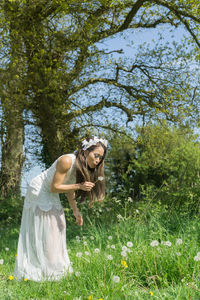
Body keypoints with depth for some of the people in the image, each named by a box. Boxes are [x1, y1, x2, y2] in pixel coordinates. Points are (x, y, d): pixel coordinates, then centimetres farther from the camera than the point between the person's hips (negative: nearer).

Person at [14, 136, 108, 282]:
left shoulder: (85, 167, -4)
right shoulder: (67, 161, -30)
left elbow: (69, 189, 5)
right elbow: (54, 187, -26)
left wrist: (76, 211, -2)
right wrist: (79, 186, -33)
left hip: (51, 197, 9)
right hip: (38, 192, -9)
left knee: (57, 228, 7)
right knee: (41, 232, -7)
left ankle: (56, 272, 14)